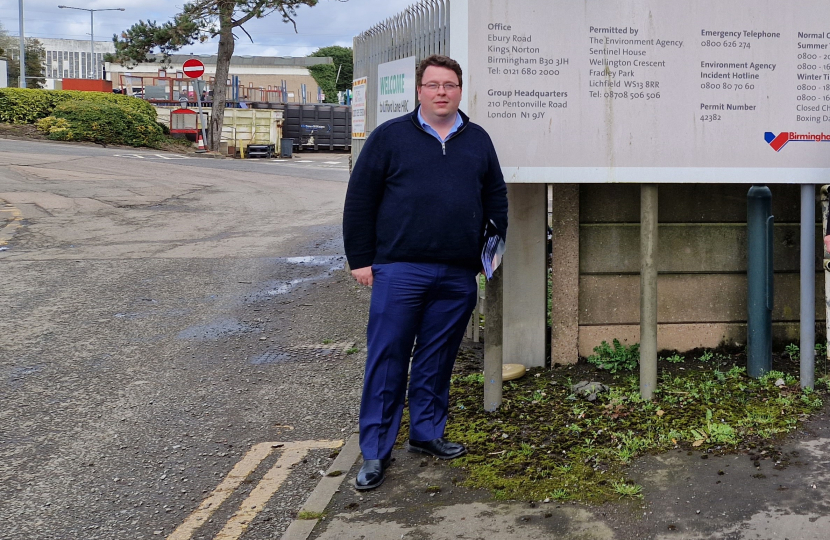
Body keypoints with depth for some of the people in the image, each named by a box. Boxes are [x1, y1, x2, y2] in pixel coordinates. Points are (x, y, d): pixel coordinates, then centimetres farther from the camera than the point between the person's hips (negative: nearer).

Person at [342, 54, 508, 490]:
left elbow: (496, 197, 21)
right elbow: (360, 200, 2)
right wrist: (360, 258, -2)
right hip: (399, 269, -3)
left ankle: (427, 432, 27)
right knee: (387, 359, -2)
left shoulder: (477, 140, 14)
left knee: (437, 358, 11)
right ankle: (375, 452, 5)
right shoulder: (390, 137, 3)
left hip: (459, 275, 3)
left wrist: (504, 241, 10)